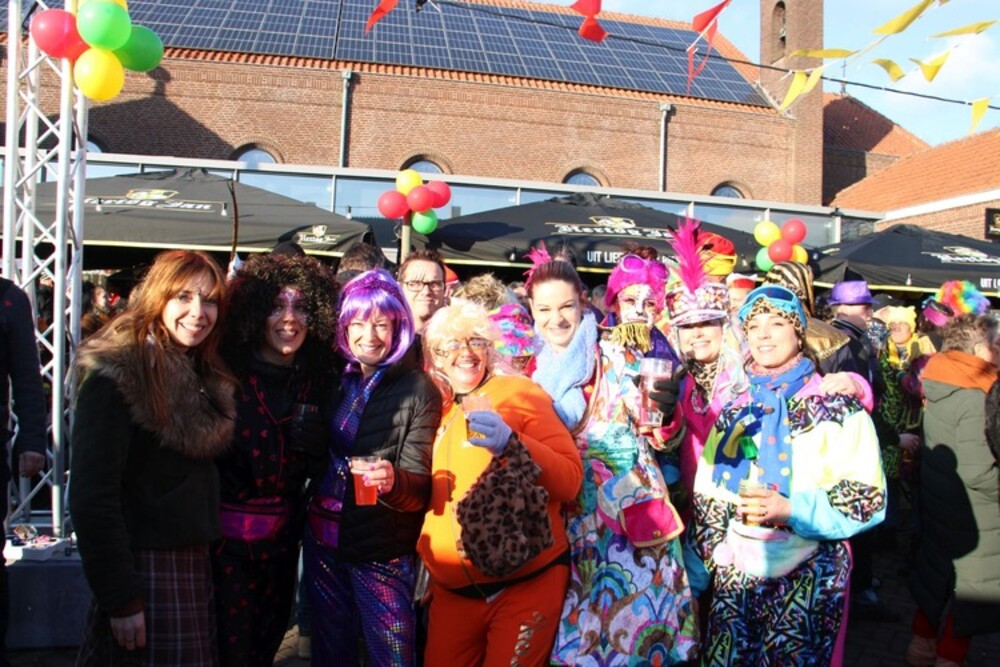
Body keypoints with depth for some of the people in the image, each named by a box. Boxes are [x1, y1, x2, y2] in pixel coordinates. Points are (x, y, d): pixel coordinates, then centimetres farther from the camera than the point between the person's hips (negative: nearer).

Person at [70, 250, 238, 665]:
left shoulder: (206, 376, 8)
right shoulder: (118, 373, -15)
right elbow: (91, 495, -18)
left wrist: (201, 559, 6)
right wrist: (120, 598, -17)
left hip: (195, 561, 7)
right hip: (142, 565, -7)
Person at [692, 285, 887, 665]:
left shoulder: (837, 406, -4)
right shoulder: (735, 411, 8)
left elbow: (869, 499, -9)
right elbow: (707, 494, 12)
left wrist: (791, 508, -19)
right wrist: (714, 556, 7)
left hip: (808, 577, -3)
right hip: (736, 573, 4)